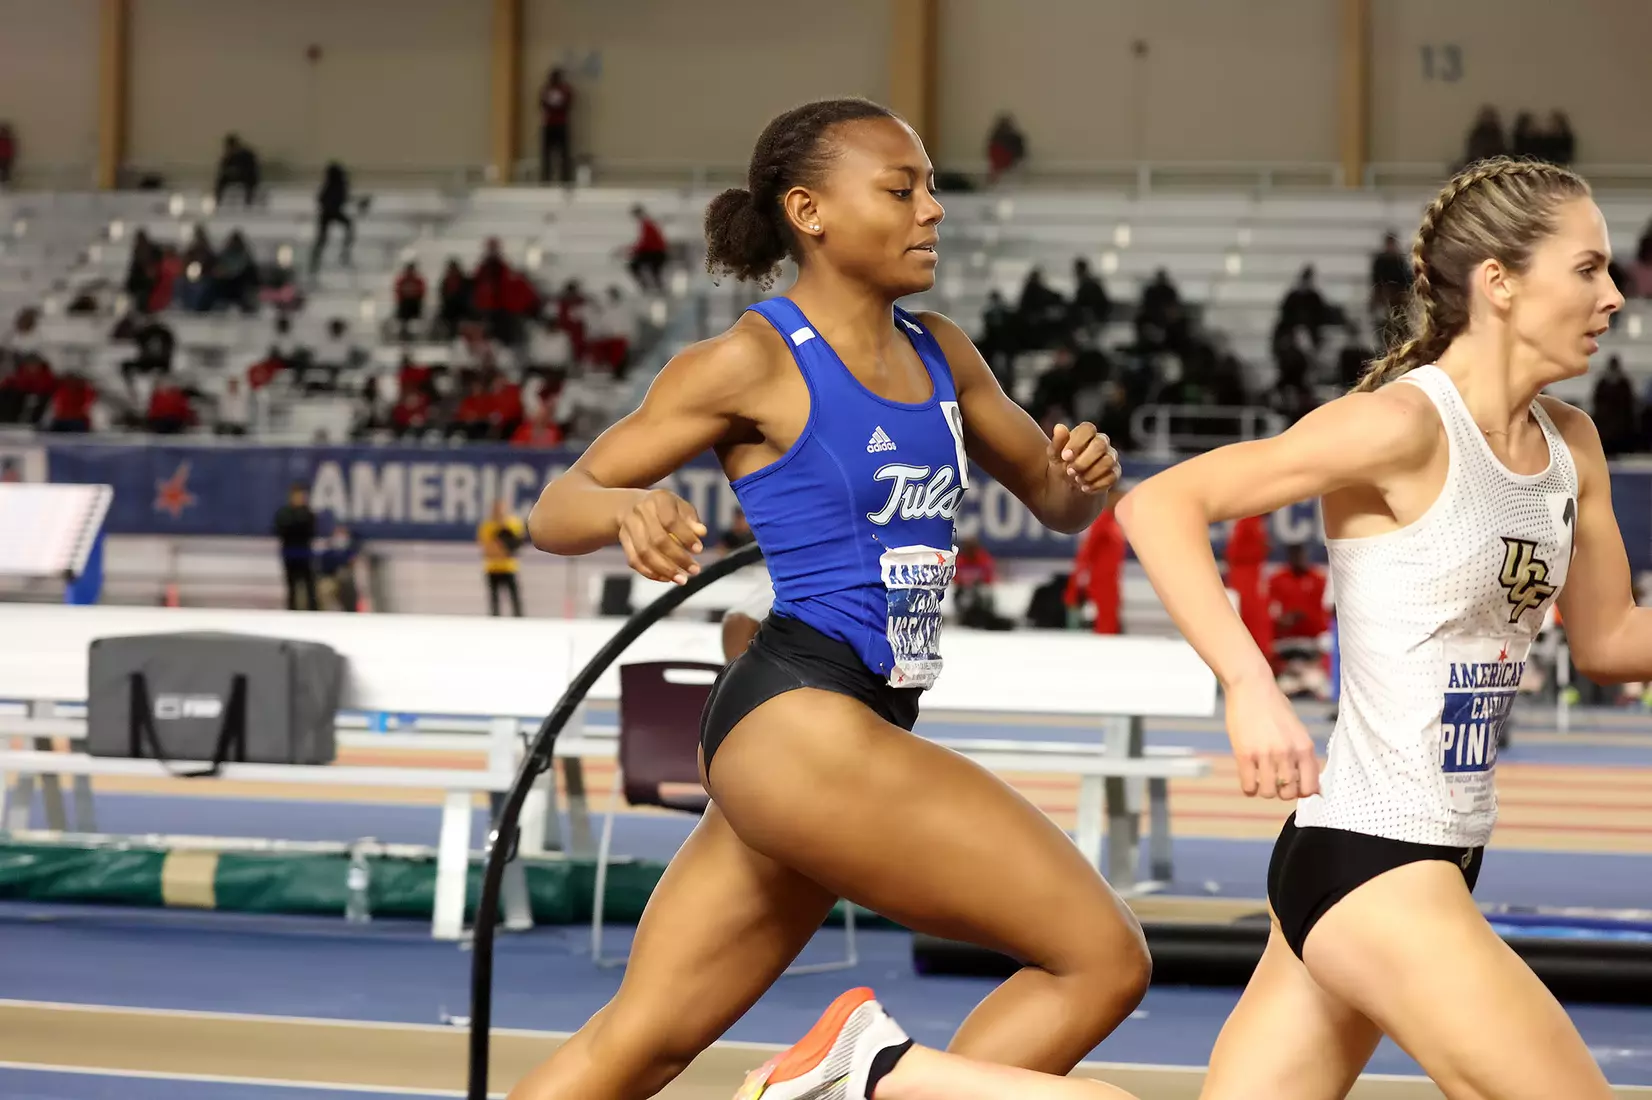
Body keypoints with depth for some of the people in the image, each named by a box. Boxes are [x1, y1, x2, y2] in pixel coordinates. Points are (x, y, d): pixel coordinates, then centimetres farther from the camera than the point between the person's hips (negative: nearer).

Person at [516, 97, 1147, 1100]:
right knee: (1105, 959, -11)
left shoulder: (941, 357, 14)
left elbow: (1056, 501, 24)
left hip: (864, 732, 8)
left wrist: (1088, 473, 0)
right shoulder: (755, 362, -6)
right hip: (800, 721, -8)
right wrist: (628, 508, -26)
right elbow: (556, 510, -3)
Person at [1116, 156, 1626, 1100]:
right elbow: (1160, 505, -17)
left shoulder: (1572, 446, 9)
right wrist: (1252, 688, -26)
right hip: (1369, 858, -8)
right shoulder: (1405, 425, -15)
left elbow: (1607, 640, 20)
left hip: (1440, 862, 8)